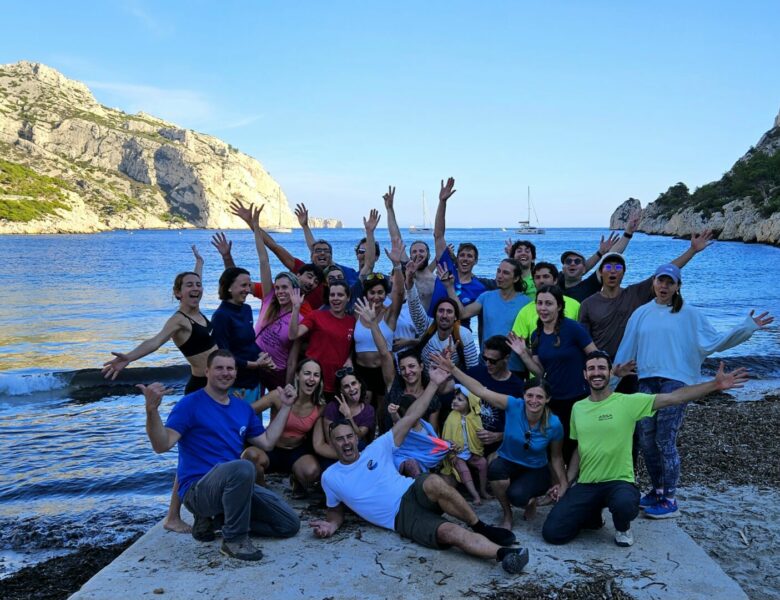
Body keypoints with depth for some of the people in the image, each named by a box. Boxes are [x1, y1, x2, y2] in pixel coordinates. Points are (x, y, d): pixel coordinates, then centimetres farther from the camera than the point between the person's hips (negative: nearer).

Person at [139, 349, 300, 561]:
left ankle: (216, 520, 11)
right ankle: (234, 539, -18)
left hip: (236, 486, 7)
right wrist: (152, 410, -35)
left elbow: (267, 442, 16)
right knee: (242, 468, -39)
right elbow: (162, 445, -18)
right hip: (197, 489, -7)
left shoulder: (243, 408, 13)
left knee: (290, 524, 0)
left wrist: (285, 406, 16)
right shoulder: (190, 404, -8)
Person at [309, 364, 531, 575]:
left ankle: (481, 527, -22)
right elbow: (336, 510, 22)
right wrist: (331, 525, -4)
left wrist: (433, 384, -5)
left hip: (414, 494, 1)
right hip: (402, 518, -1)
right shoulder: (330, 478, 7)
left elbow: (410, 417, 1)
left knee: (434, 482, -38)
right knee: (450, 532, -31)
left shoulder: (376, 449, 5)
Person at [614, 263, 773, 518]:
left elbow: (714, 342, 0)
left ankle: (669, 500, 6)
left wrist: (747, 327, -8)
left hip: (675, 382, -3)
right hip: (645, 382, 4)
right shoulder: (641, 314, 10)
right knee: (646, 441, 7)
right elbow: (626, 351, 13)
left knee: (665, 442, -6)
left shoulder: (689, 314, 3)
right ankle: (658, 490, 25)